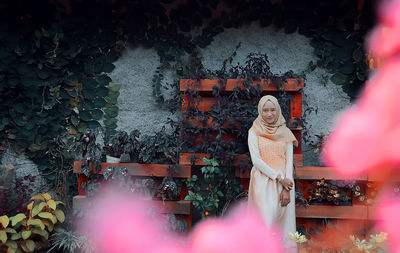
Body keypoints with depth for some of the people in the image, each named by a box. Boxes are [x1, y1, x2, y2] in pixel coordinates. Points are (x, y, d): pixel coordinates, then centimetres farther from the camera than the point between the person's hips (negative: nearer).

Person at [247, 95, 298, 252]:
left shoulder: (285, 133, 10)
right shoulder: (254, 132, 3)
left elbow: (289, 161, 4)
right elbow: (256, 160, -5)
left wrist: (287, 189, -7)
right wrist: (279, 177, -11)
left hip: (284, 182, 3)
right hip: (263, 182, -2)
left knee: (284, 225, 1)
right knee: (266, 222, -11)